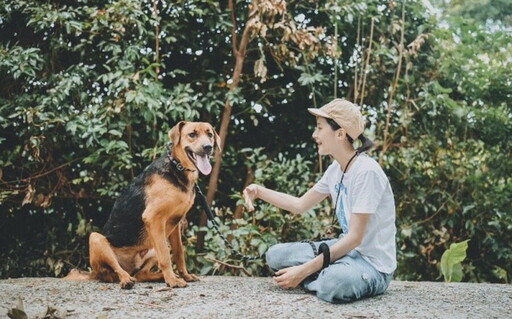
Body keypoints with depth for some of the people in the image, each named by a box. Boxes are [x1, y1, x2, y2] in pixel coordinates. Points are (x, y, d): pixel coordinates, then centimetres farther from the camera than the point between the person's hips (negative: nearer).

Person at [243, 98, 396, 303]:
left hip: (374, 263, -8)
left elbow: (355, 238, -22)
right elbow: (299, 205, 18)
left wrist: (304, 270, -23)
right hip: (346, 248, 8)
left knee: (335, 283, -39)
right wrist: (260, 192, 3)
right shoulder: (335, 170, 5)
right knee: (275, 256, -4)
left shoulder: (366, 172, -21)